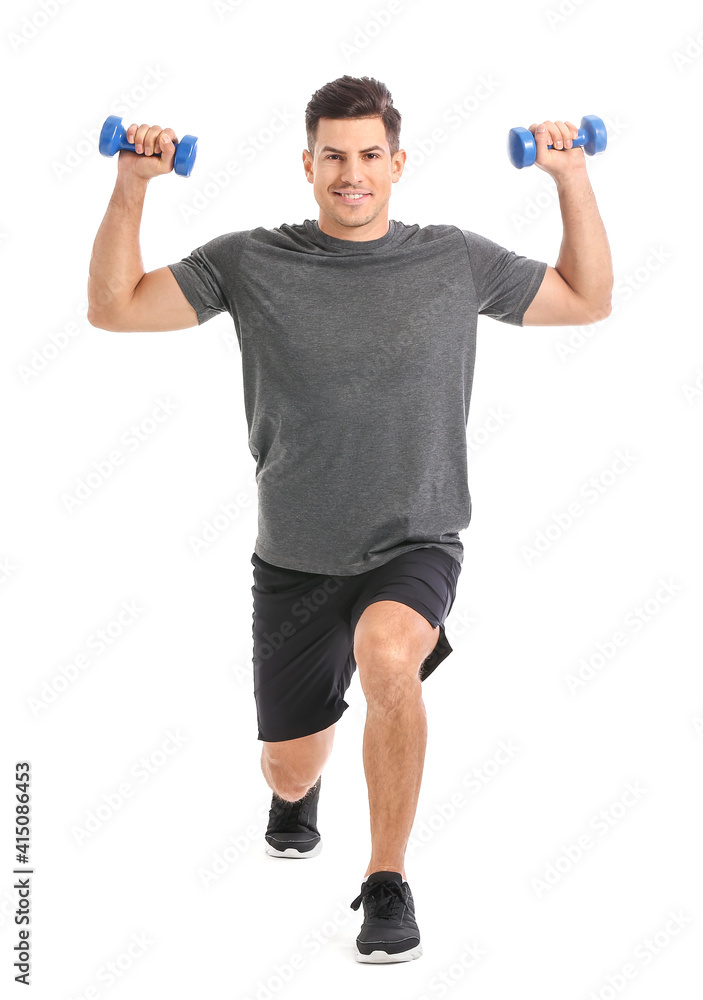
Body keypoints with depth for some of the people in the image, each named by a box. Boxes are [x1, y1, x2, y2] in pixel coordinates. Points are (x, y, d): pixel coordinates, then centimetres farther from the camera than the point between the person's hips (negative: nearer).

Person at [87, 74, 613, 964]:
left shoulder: (455, 261, -2)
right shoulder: (251, 263, -4)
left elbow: (587, 300, 9)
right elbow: (114, 306, -2)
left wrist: (572, 178, -1)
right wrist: (131, 188, -12)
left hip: (414, 547, -1)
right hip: (294, 561, 2)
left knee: (387, 655, -36)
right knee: (289, 771, 11)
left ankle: (387, 884, -16)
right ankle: (299, 798, 54)